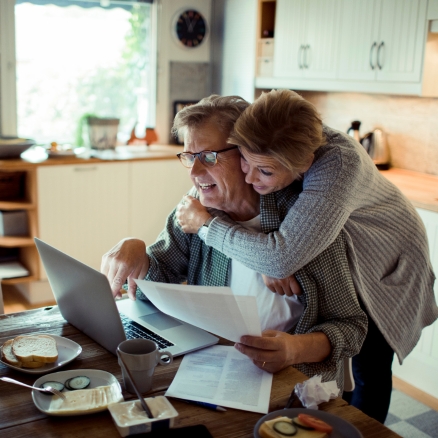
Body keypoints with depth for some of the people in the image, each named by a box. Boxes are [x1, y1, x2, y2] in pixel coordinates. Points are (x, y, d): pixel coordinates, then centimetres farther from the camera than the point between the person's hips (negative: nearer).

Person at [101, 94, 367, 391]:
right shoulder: (195, 209, 0)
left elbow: (350, 325, -11)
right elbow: (158, 281, 2)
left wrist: (297, 349, -31)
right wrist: (134, 252, -20)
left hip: (291, 379, -4)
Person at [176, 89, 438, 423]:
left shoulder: (340, 163, -44)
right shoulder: (266, 151, -25)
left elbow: (280, 257, -50)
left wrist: (206, 223, -37)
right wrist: (270, 259, -32)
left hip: (386, 267, -5)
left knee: (369, 368, 4)